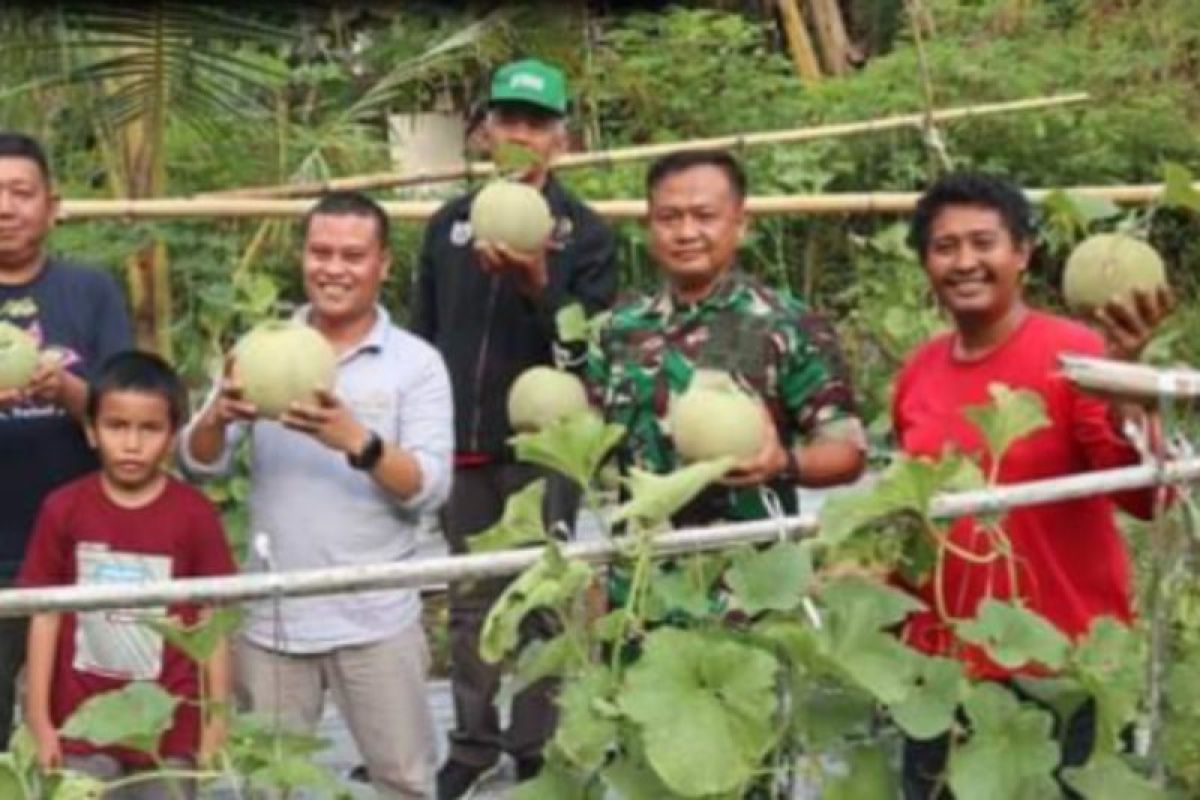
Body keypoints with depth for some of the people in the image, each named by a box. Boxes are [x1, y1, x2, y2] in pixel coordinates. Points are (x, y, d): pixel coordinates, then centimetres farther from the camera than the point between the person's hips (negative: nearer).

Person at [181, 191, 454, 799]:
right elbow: (198, 465, -1)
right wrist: (220, 416, -23)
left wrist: (356, 440, -29)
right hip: (270, 617, 2)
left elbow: (430, 489, -12)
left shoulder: (416, 362, -3)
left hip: (375, 619, -2)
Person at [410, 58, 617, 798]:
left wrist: (538, 285, -26)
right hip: (462, 441, 4)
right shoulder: (450, 224, 9)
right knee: (471, 598, 11)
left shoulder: (584, 232, -3)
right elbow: (423, 333, 13)